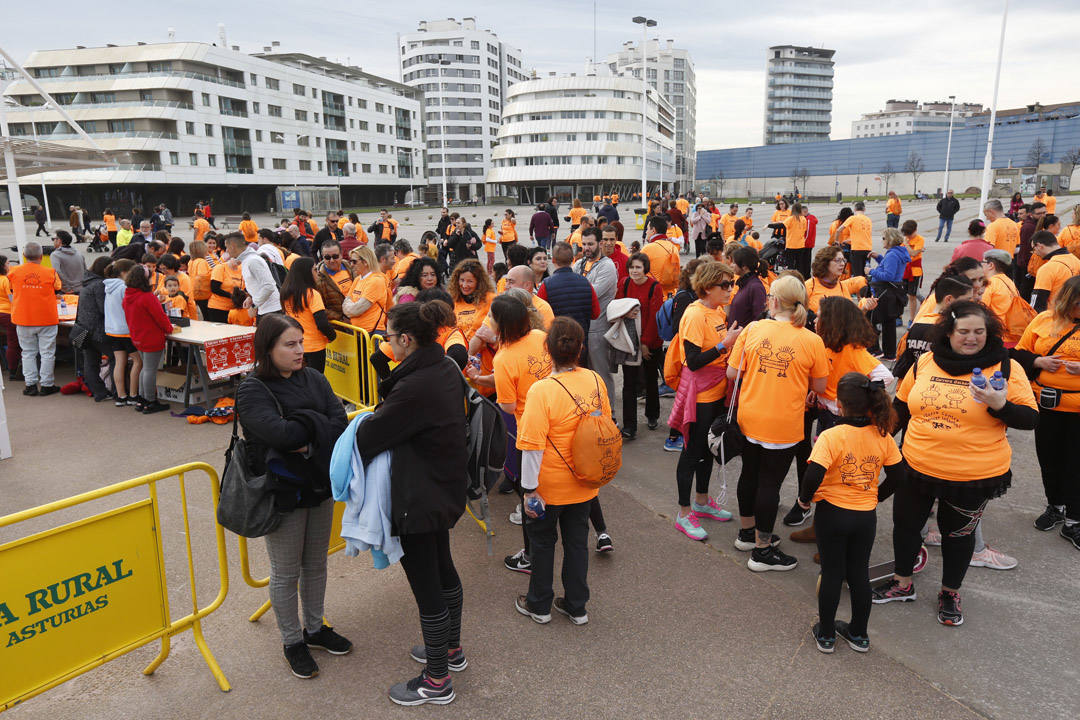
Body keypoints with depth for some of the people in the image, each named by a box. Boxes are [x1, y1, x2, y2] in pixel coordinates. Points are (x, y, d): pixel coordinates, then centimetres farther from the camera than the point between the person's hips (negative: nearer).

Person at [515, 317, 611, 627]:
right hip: (584, 483, 5)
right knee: (577, 541, 19)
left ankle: (539, 605, 32)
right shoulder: (594, 380, -8)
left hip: (550, 486, -4)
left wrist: (529, 489, -12)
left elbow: (532, 447, -22)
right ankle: (576, 606, 32)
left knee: (542, 542, 16)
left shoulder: (542, 391, -25)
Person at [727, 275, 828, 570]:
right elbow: (819, 387, -2)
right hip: (784, 425, -3)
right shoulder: (812, 341, -11)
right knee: (770, 482, 8)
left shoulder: (753, 329, -8)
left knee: (750, 474, 20)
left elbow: (732, 373, -3)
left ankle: (747, 532, 39)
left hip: (749, 420, 3)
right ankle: (762, 549, 20)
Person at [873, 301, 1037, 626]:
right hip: (916, 466, 3)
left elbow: (1030, 418, -8)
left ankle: (950, 592, 38)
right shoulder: (926, 362, -1)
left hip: (974, 476, -3)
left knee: (958, 532, 15)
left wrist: (999, 405, -27)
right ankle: (902, 583, 39)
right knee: (905, 523, 16)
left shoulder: (1006, 368, -9)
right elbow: (901, 407, 11)